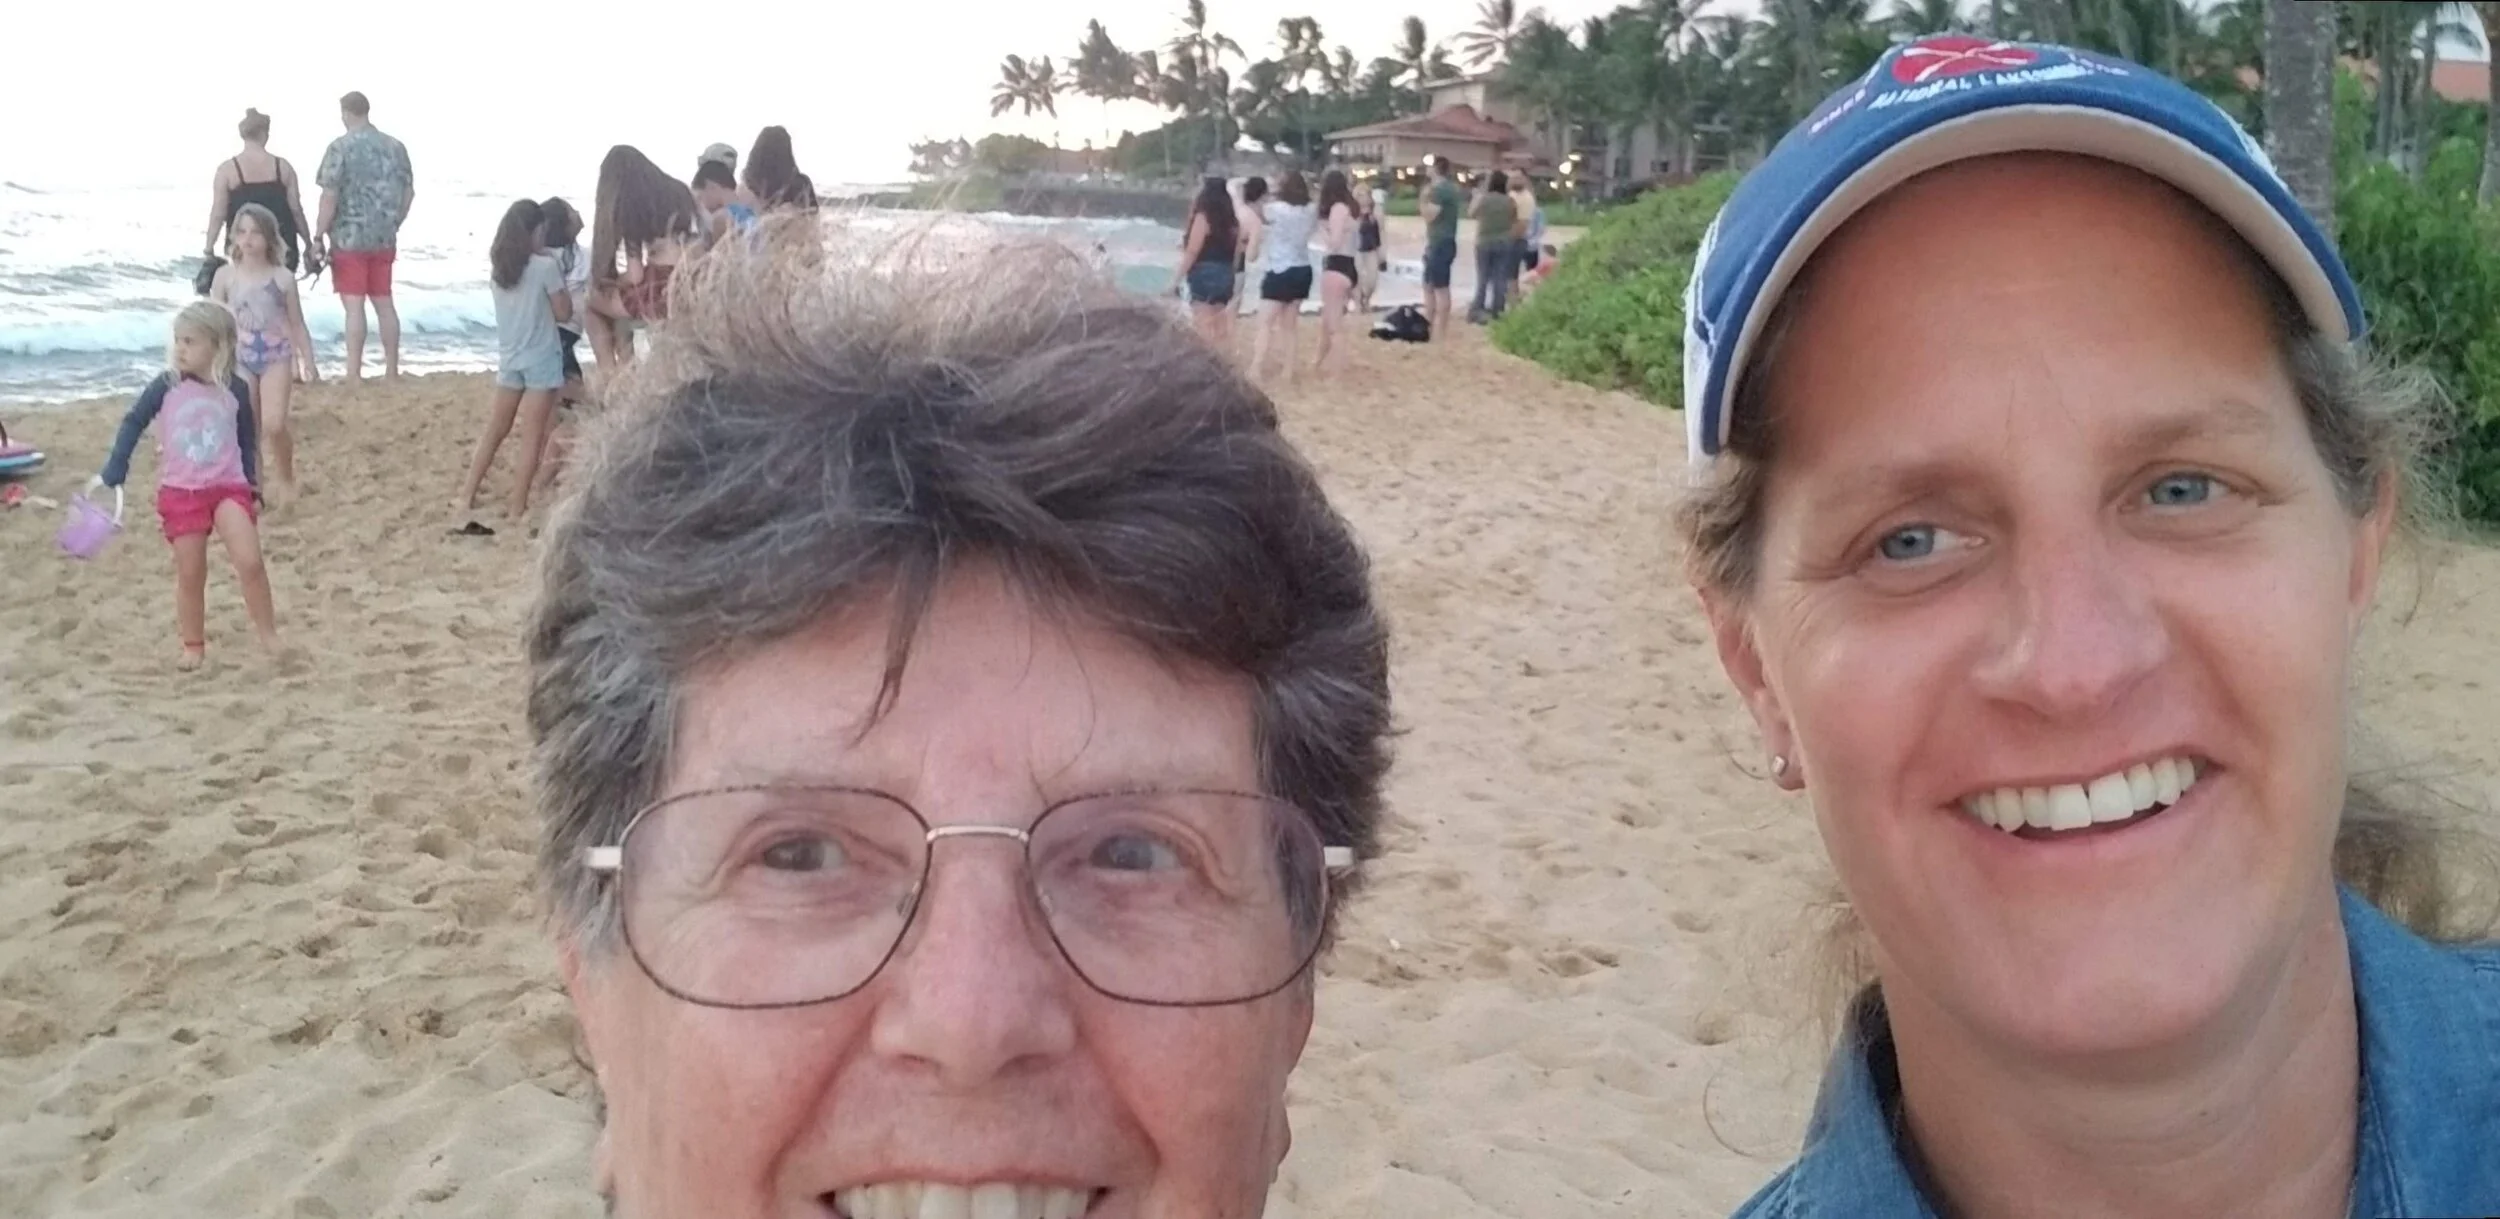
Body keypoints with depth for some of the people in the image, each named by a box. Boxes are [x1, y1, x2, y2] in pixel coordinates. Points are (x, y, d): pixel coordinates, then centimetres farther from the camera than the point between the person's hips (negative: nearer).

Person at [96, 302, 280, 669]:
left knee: (250, 561, -16)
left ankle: (268, 633, -3)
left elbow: (247, 443, 10)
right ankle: (193, 646, 19)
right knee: (190, 574, 5)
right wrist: (112, 475, -2)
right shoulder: (166, 386, -4)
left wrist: (253, 490, 10)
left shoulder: (235, 390, -1)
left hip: (229, 487, 0)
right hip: (179, 492, 0)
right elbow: (132, 425, 2)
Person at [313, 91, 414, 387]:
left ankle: (354, 375, -4)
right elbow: (408, 192, 10)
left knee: (354, 306, -4)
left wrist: (318, 236, -7)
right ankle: (391, 370, 15)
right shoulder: (395, 147, 6)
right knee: (384, 303, 12)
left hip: (349, 238, -5)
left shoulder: (341, 147, -9)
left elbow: (330, 196, -13)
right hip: (384, 239, 5)